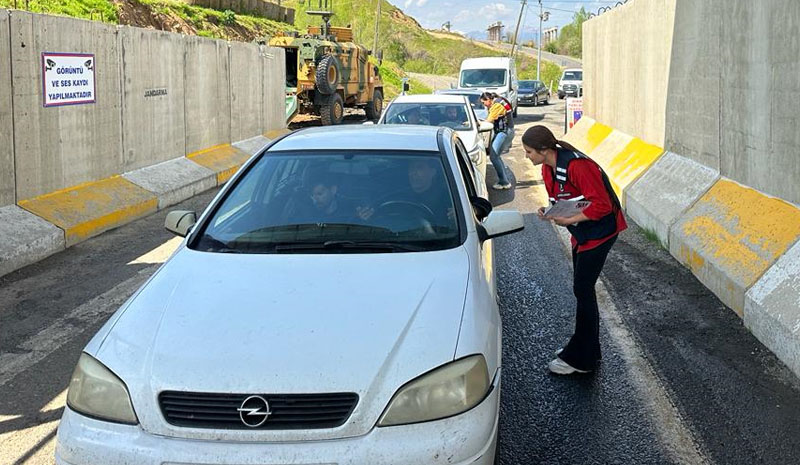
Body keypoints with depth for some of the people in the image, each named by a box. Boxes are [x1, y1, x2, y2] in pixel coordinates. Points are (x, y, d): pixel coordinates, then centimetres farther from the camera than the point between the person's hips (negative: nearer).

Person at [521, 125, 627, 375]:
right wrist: (549, 211, -5)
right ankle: (587, 349, 28)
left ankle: (580, 359, 3)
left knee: (583, 290, -6)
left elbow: (602, 205, -26)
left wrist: (569, 220, -24)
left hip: (600, 230, -9)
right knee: (582, 289, 15)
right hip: (582, 230, 9)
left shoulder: (576, 166, -28)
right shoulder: (547, 168, 2)